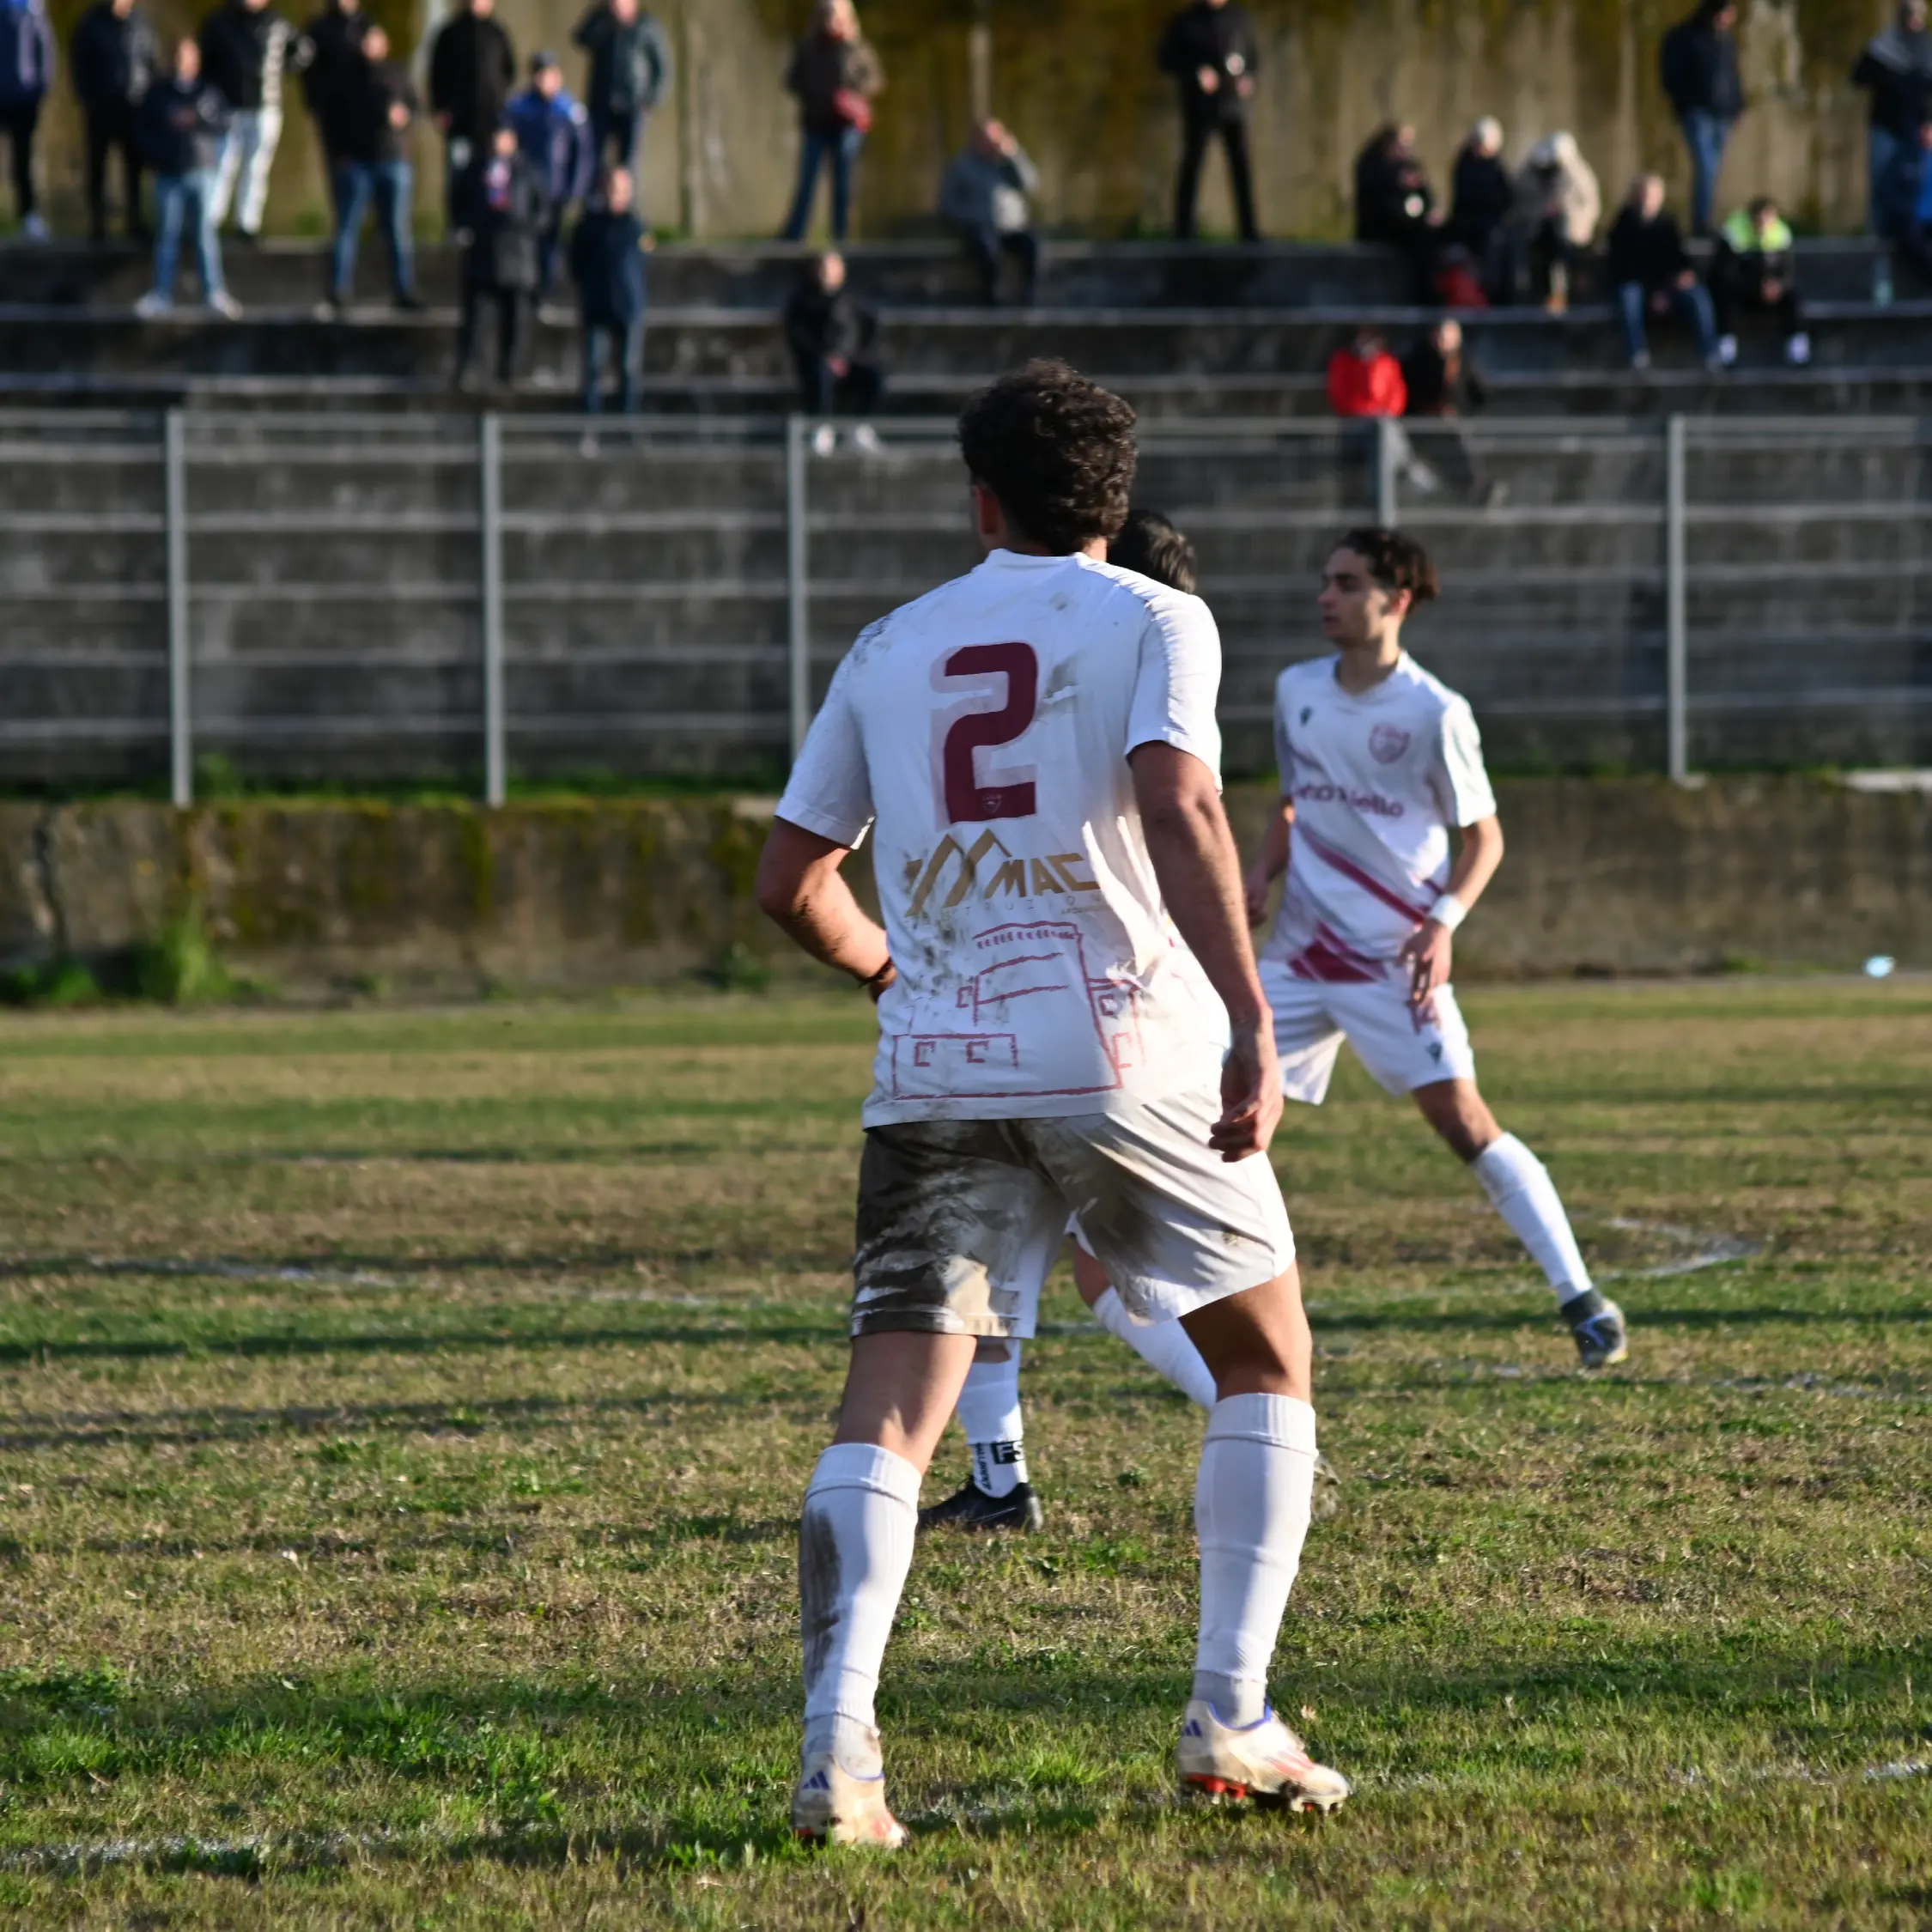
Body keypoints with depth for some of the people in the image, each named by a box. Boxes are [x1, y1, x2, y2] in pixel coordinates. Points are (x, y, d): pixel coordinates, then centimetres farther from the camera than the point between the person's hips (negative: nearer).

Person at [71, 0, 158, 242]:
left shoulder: (141, 22, 1)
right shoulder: (93, 22, -5)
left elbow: (154, 60, 4)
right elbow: (79, 62, -3)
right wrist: (86, 99, -9)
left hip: (134, 106, 2)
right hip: (101, 106, -1)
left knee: (134, 164, 4)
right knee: (97, 165, 7)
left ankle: (134, 220, 14)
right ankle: (97, 221, 14)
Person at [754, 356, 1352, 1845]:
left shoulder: (891, 650, 15)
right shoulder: (1153, 624, 3)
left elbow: (793, 880, 16)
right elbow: (1178, 810, -15)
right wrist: (1252, 1024, -20)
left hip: (937, 1078, 3)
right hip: (1129, 1054, -2)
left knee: (892, 1411, -2)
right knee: (1267, 1362, 16)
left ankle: (837, 1748, -21)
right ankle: (1231, 1720, 8)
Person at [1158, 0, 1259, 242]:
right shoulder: (1187, 20, 0)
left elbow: (1254, 55, 17)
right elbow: (1167, 59, 0)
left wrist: (1248, 77, -3)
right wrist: (1196, 74, -15)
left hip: (1233, 104, 2)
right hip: (1199, 105, -2)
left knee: (1241, 165, -3)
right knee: (1192, 165, -1)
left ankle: (1249, 231, -1)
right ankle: (1183, 229, 5)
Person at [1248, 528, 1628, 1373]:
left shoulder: (1434, 715, -10)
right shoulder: (1298, 692, 6)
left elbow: (1483, 836, -3)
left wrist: (1443, 921, -19)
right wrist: (1261, 875, 3)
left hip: (1394, 956, -6)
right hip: (1300, 949, 6)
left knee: (1461, 1119, -14)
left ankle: (1581, 1300, -10)